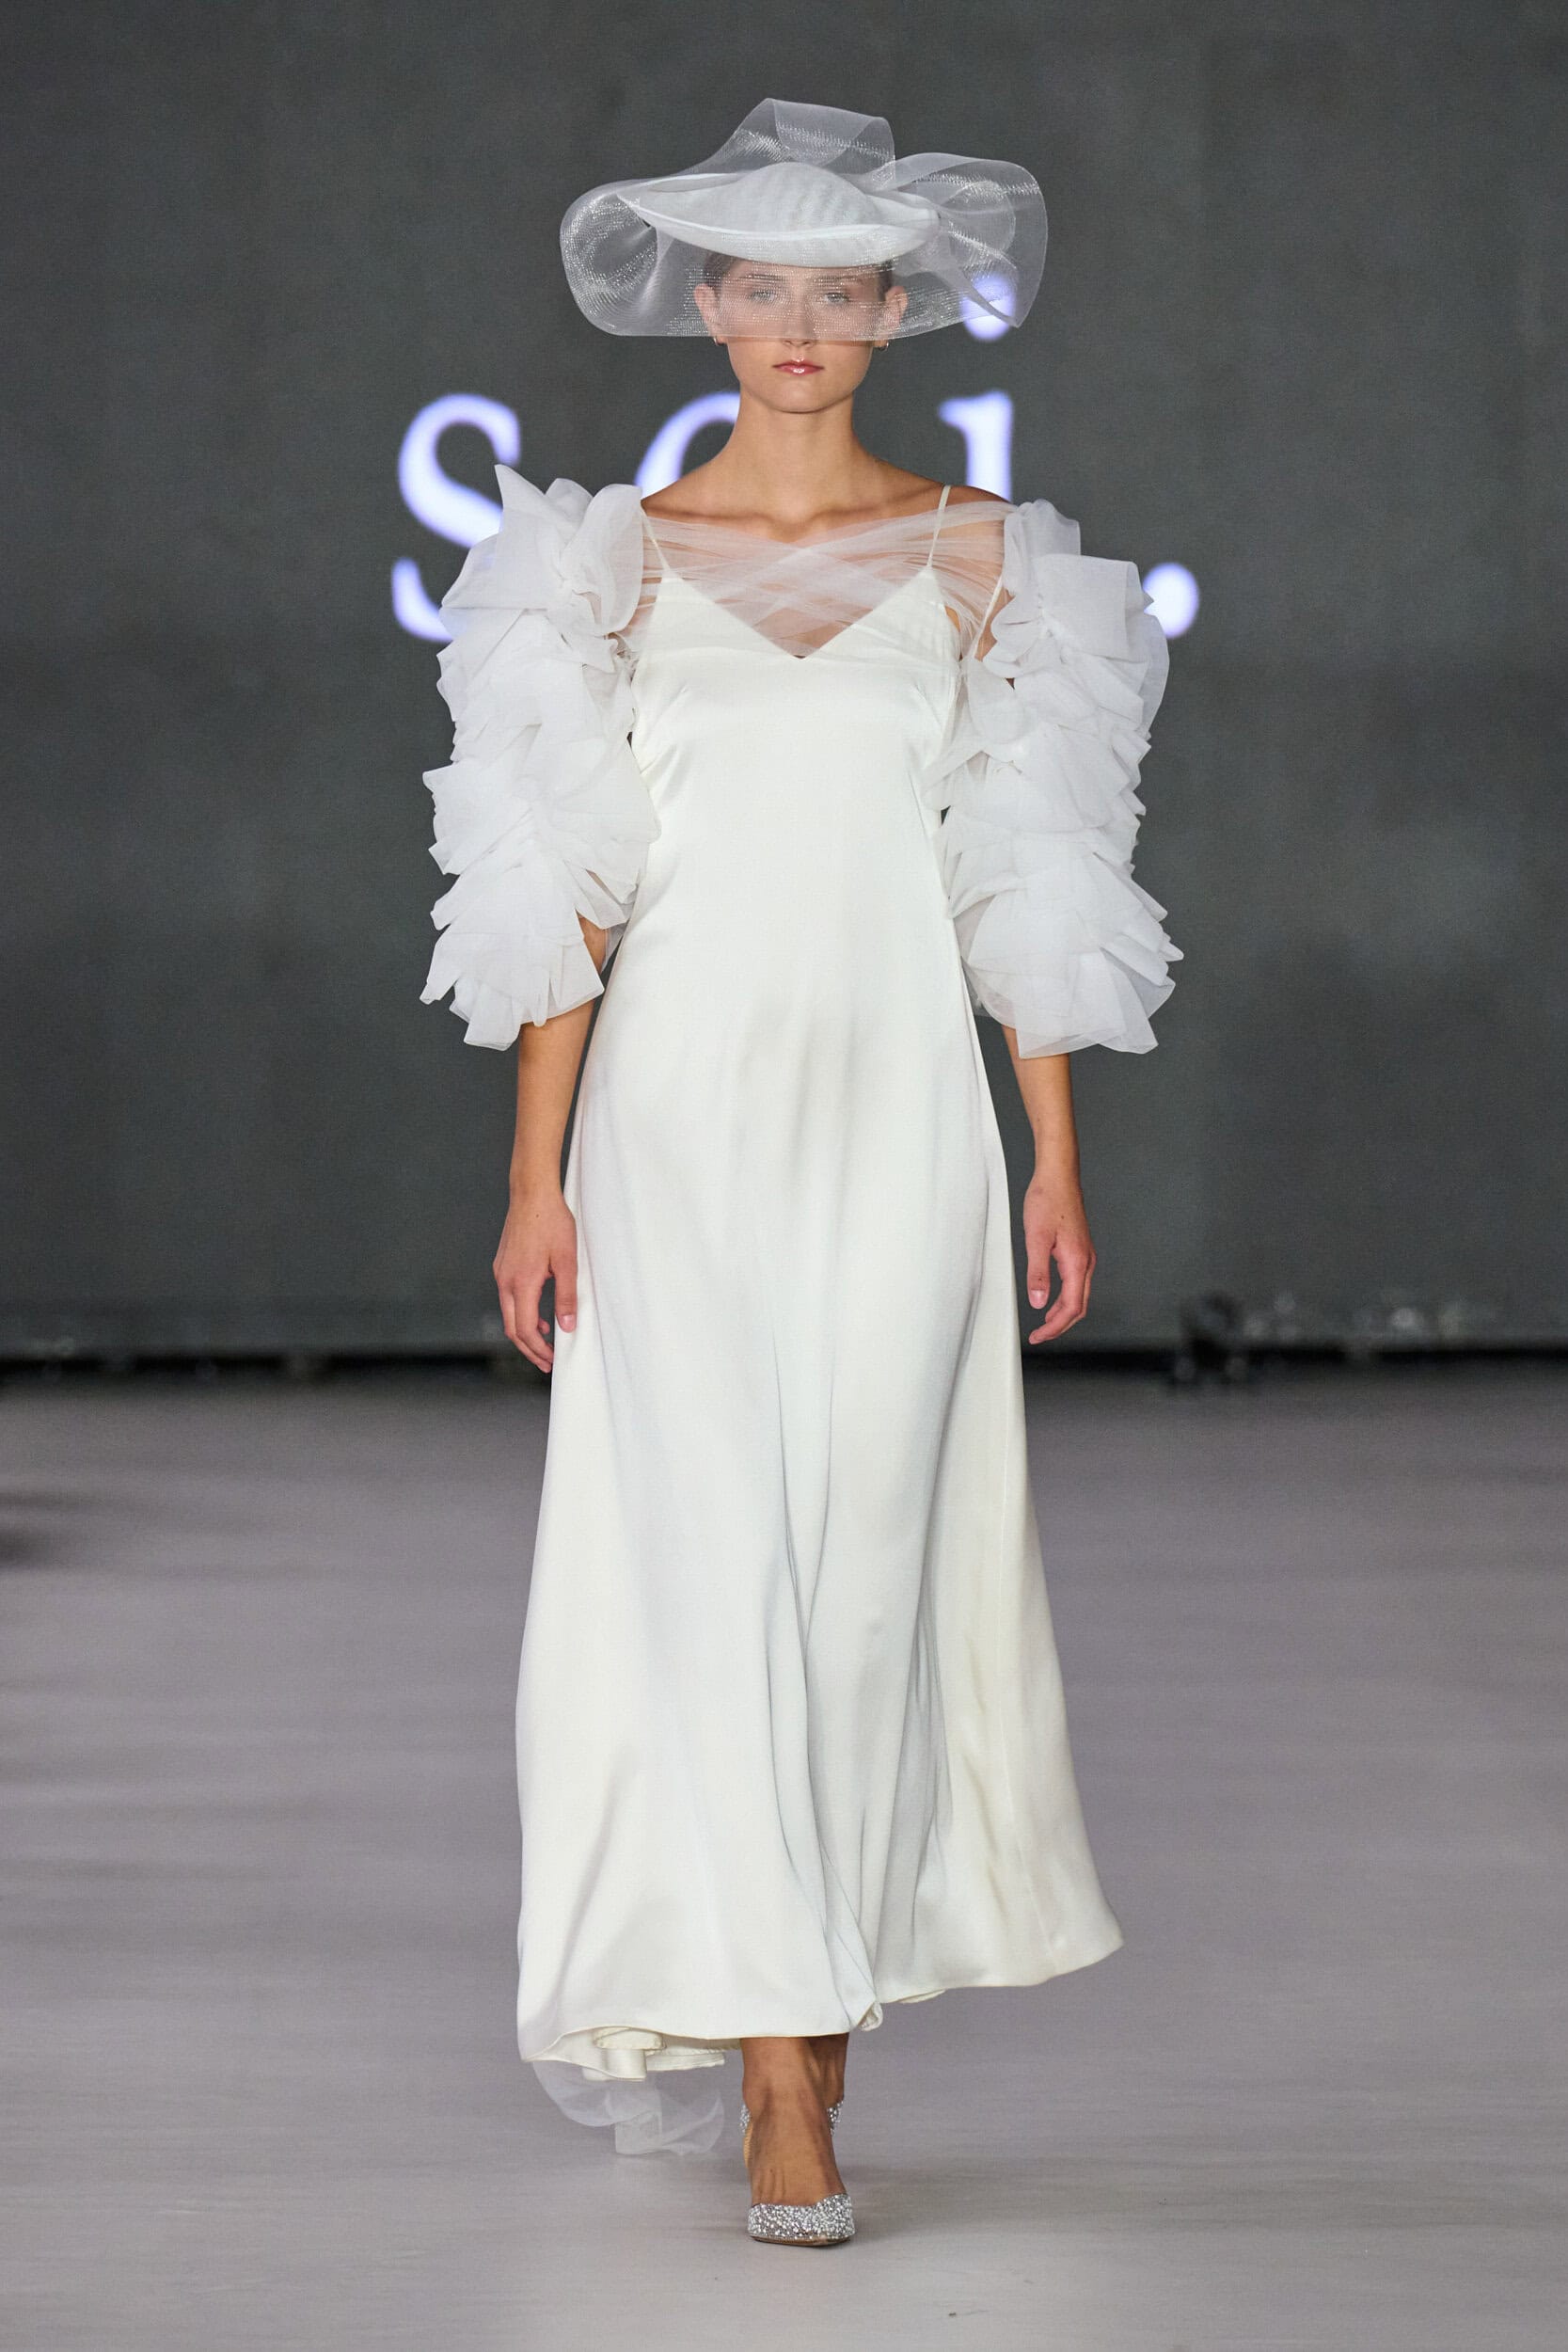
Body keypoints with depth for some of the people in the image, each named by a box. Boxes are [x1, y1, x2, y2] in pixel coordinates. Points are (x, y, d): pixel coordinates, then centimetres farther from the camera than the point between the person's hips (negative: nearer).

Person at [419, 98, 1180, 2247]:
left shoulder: (976, 555, 7)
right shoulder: (622, 556, 5)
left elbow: (1027, 880, 7)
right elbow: (569, 880, 3)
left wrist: (1057, 1161, 3)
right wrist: (539, 1170, -2)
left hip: (899, 1102, 1)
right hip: (682, 1102, -1)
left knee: (868, 1551, 1)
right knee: (711, 1548, -8)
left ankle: (830, 1970, 20)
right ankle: (781, 2073, -9)